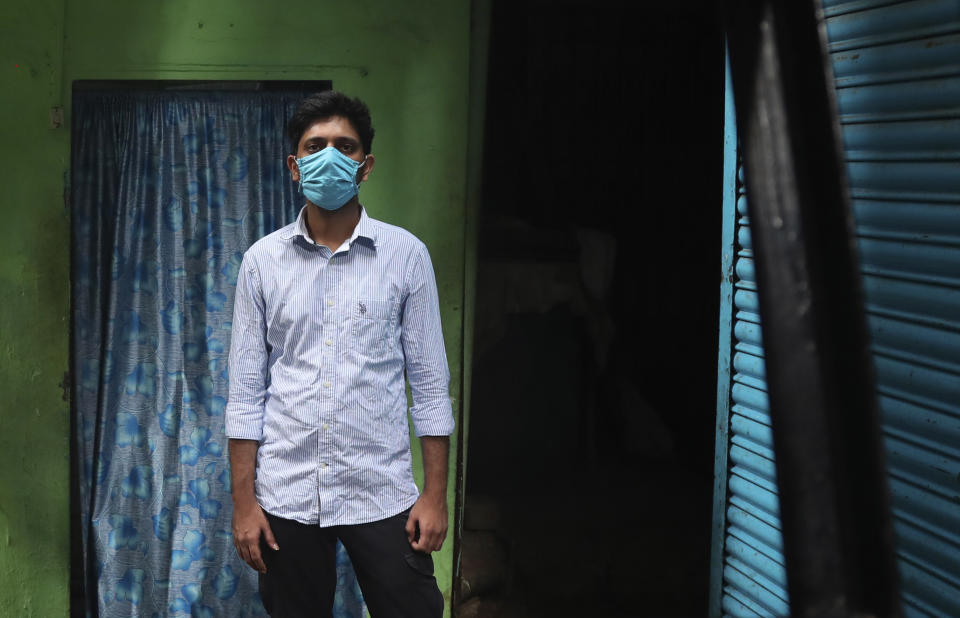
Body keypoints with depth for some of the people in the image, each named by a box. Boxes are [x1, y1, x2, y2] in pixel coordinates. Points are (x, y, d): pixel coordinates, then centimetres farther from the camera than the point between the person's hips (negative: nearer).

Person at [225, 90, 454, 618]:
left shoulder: (405, 254, 0)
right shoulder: (262, 260, 3)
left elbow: (429, 382, 1)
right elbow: (247, 389, 4)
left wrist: (435, 494, -3)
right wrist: (243, 502, 0)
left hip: (381, 494, -1)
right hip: (286, 495, 1)